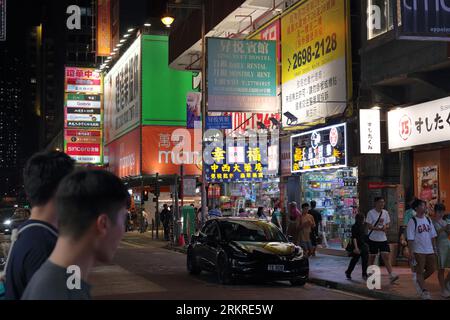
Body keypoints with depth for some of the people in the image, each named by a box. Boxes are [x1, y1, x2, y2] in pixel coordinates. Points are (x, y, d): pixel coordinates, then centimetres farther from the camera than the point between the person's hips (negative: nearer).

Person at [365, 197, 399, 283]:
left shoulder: (385, 213, 7)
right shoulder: (371, 213, -8)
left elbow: (387, 225, 13)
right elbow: (369, 226, -12)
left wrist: (386, 227, -11)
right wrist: (380, 228, -23)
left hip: (383, 239, 3)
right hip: (373, 239, -3)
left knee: (386, 256, -6)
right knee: (372, 257, 7)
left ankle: (391, 275, -12)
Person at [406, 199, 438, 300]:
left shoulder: (428, 220, 10)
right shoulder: (413, 221, -8)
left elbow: (433, 236, 15)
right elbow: (410, 238, -11)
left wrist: (434, 249, 11)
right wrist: (411, 252, -14)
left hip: (429, 250, 6)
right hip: (418, 251, -6)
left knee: (431, 269, 9)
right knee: (420, 271, 0)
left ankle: (418, 282, 30)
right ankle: (424, 291, 6)